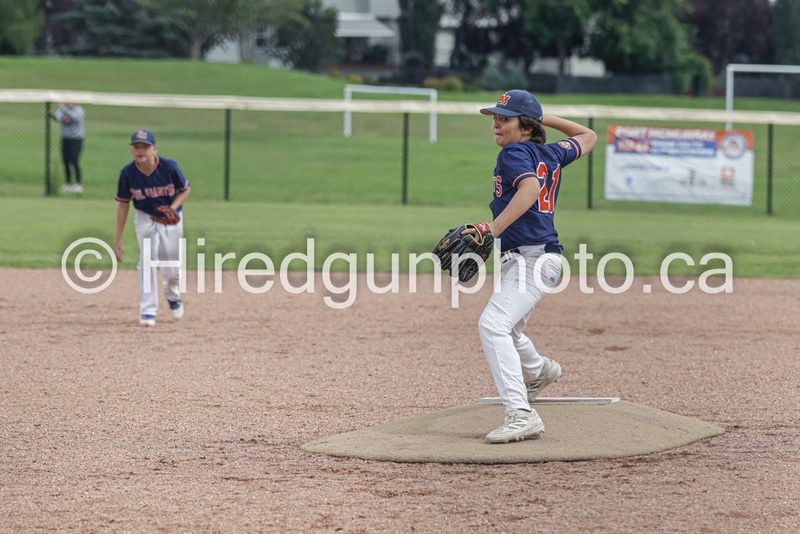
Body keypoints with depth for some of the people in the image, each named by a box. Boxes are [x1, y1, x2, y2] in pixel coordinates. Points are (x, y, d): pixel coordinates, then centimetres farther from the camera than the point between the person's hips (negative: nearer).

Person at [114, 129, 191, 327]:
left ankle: (172, 295, 39)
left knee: (172, 269, 4)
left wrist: (173, 208, -23)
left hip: (172, 221, 0)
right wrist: (118, 241, -7)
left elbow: (185, 190, -4)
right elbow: (123, 206, -7)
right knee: (147, 260, -17)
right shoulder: (127, 173, -17)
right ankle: (148, 311, -11)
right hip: (145, 219, 0)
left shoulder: (169, 167, -21)